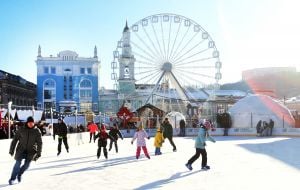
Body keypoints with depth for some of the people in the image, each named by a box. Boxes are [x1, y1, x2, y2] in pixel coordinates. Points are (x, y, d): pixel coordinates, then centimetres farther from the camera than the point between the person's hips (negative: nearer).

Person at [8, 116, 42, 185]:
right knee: (18, 163, -13)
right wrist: (11, 150, 2)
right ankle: (12, 179, 1)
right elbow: (15, 140, 2)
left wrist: (38, 153, -6)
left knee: (27, 164, -6)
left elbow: (39, 143, -2)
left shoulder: (37, 131, -4)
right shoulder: (21, 129, -4)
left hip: (31, 151, 1)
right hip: (21, 150, -1)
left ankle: (19, 174, 25)